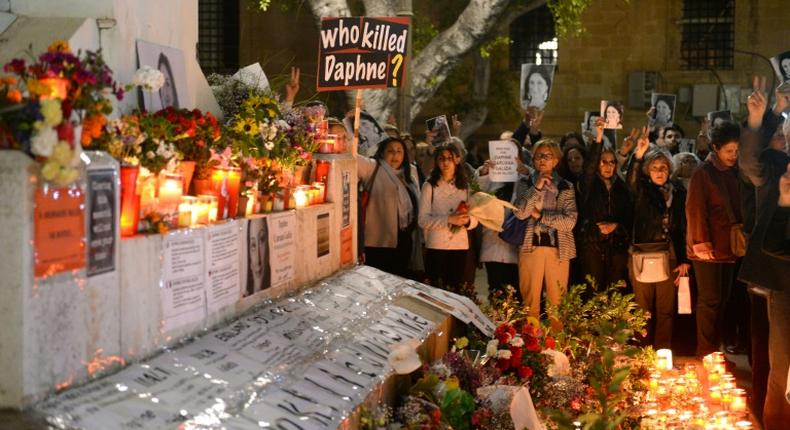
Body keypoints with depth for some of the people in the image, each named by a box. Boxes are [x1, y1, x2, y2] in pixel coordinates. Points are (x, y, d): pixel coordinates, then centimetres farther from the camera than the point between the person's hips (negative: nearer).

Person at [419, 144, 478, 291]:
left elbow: (475, 219, 9)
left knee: (456, 290, 6)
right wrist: (449, 220, -21)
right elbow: (423, 220, -9)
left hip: (460, 247, 3)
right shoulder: (430, 186, -2)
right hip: (436, 247, -3)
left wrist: (467, 220, -14)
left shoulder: (465, 186, 9)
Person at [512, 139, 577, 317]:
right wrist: (537, 187, -13)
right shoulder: (525, 184, 7)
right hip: (531, 247, 0)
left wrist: (540, 215, -9)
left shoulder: (566, 187, 7)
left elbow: (570, 221, -6)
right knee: (530, 301, 1)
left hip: (558, 249, 0)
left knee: (557, 301, 3)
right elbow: (520, 212, -10)